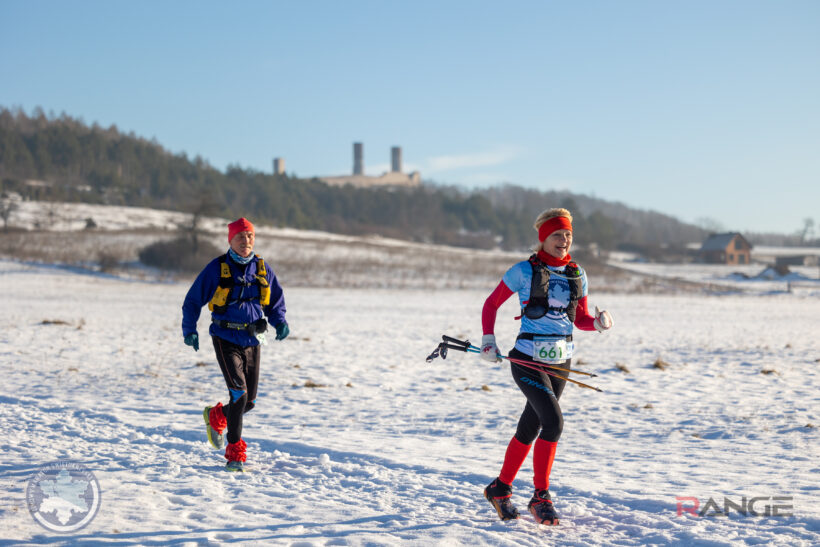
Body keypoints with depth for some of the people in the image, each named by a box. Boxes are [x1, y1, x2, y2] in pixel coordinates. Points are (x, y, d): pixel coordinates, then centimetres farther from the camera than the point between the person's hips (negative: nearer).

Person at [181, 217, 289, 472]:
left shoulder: (262, 268, 6)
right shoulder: (217, 268, -5)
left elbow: (275, 301, 19)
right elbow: (193, 299, 3)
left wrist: (280, 323, 1)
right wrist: (189, 329, -7)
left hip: (252, 339, 4)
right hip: (226, 338, -4)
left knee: (249, 401, 6)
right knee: (238, 393, -18)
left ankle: (216, 417, 39)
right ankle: (235, 453, -6)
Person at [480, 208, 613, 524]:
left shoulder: (577, 275, 8)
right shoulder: (524, 271, -6)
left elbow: (579, 319, 15)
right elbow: (492, 304, 3)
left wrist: (599, 323, -6)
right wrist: (488, 341, -6)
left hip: (560, 363, 5)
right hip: (527, 360, -5)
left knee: (529, 429, 13)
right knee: (553, 421, -20)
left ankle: (500, 489, 31)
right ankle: (540, 496, -9)